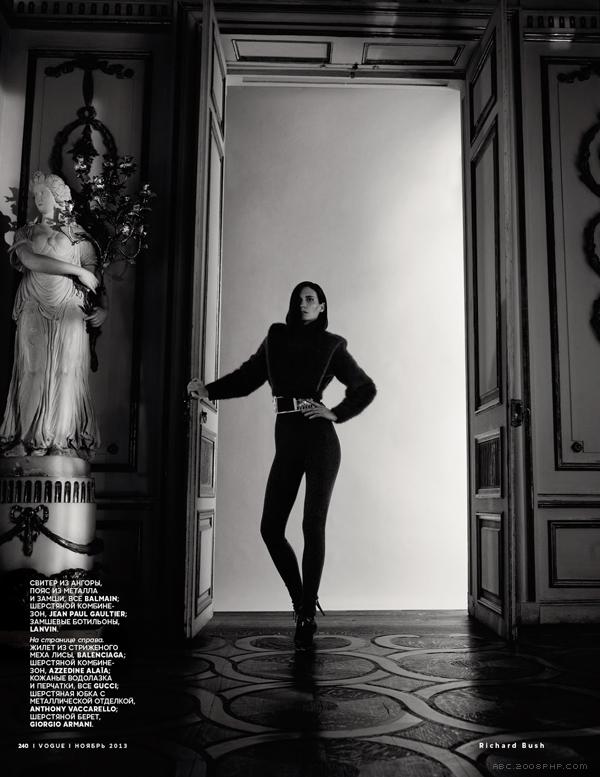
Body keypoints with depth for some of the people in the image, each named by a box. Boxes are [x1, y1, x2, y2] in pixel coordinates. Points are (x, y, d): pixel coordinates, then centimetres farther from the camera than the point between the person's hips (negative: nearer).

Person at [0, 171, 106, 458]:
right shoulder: (25, 232, 15)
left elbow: (94, 270, 7)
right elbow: (31, 260, -5)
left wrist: (103, 306, -9)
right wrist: (77, 270, -10)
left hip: (69, 311, -1)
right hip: (33, 310, 1)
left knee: (66, 371, -5)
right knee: (32, 370, -4)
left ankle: (62, 440, -1)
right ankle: (28, 437, 0)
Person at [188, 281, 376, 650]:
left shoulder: (332, 345, 7)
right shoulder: (276, 338, 14)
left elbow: (366, 388, 12)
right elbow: (247, 377, 16)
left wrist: (337, 413, -1)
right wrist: (208, 390, 2)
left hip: (320, 439, -3)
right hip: (287, 442, 3)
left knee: (313, 526, -6)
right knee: (271, 528, -4)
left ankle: (307, 615, 5)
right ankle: (302, 600, 16)